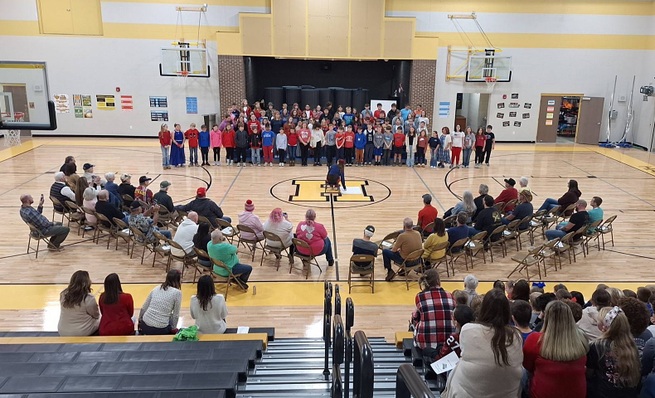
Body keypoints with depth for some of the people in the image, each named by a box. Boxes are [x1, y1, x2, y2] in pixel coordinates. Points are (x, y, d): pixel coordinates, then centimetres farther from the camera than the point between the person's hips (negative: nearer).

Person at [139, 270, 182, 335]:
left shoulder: (156, 288, 9)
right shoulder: (177, 292, -7)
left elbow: (143, 308, 13)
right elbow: (175, 315, -1)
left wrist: (139, 322, 28)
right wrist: (173, 329, 14)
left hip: (145, 326, 5)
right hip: (160, 329, -5)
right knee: (175, 331, 30)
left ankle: (142, 334, 17)